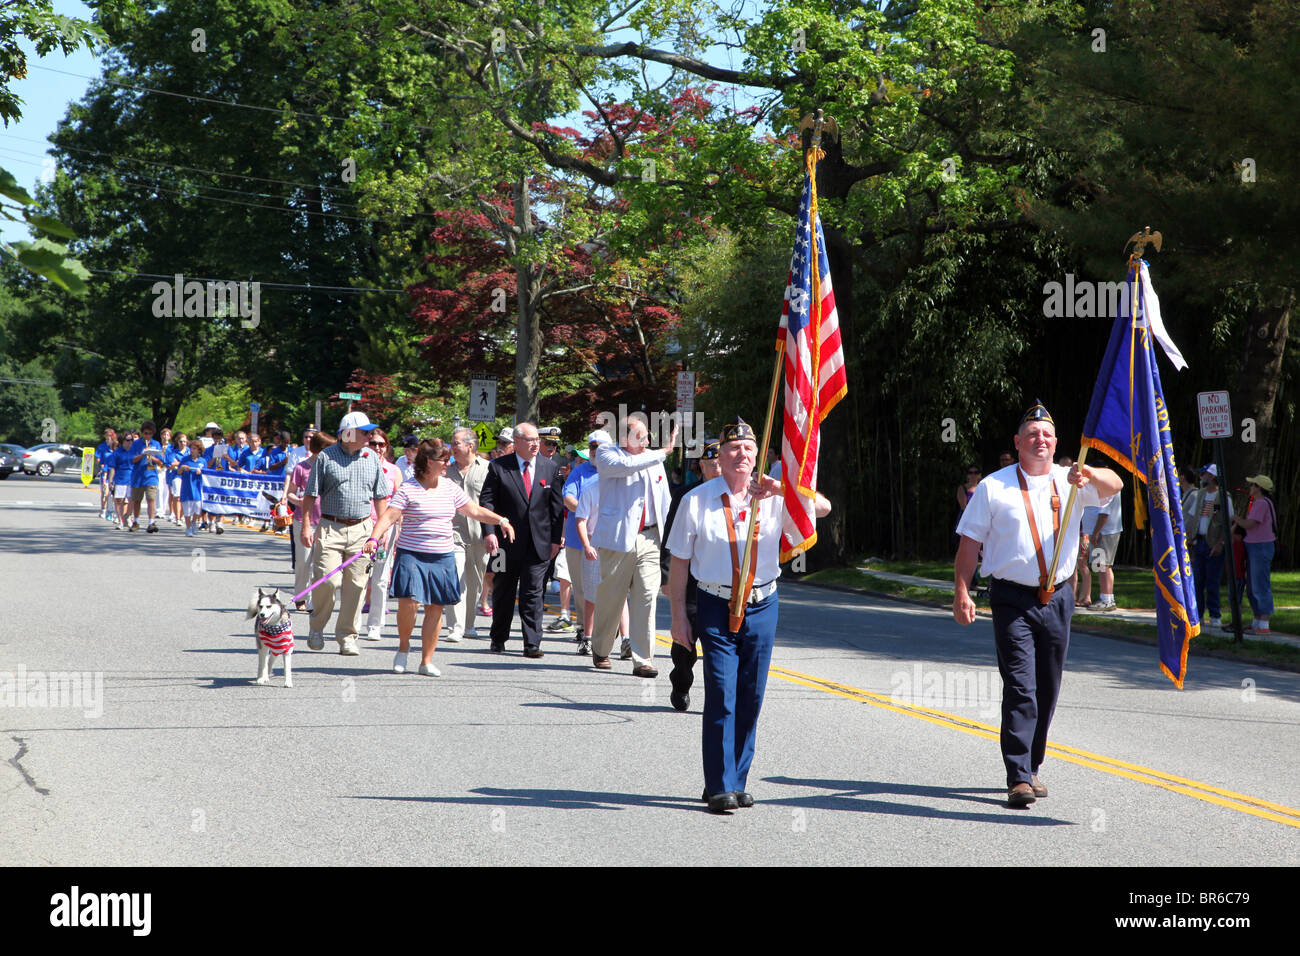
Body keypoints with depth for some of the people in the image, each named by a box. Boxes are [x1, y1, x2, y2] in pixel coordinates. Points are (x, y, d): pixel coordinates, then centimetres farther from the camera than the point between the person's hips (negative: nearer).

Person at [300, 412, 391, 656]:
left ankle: (347, 636, 8)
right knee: (326, 579, -12)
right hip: (331, 526, -3)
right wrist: (306, 526, -4)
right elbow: (311, 494, 3)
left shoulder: (372, 458, 9)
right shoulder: (325, 457, 0)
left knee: (356, 583, -1)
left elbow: (380, 496, 15)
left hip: (361, 528, 3)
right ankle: (317, 627, 10)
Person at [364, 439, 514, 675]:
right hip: (411, 555, -5)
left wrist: (501, 521, 9)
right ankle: (403, 646, 12)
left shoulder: (451, 488, 10)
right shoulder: (408, 489, -6)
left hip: (442, 558, 5)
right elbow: (389, 516, -13)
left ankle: (427, 660, 12)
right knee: (409, 602, -15)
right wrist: (374, 539, -27)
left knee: (435, 609, 3)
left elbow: (475, 511, 18)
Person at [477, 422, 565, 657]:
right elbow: (486, 501, -4)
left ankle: (532, 644, -2)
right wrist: (489, 532, -16)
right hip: (507, 541, -1)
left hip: (539, 544, 1)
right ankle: (499, 638, 26)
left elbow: (556, 505, 8)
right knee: (503, 593, 11)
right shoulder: (498, 467, -2)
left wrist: (556, 538, 3)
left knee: (533, 594, -3)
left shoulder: (549, 467, 6)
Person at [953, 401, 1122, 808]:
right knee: (1020, 687, -13)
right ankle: (1018, 778, -15)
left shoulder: (1070, 483, 9)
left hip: (1057, 599, 4)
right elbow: (970, 542, 2)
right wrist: (961, 592, -6)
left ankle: (1030, 769, 24)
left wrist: (1087, 474, -31)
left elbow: (1113, 486, -9)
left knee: (1047, 691, 10)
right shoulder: (994, 487, 2)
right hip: (1012, 599, -4)